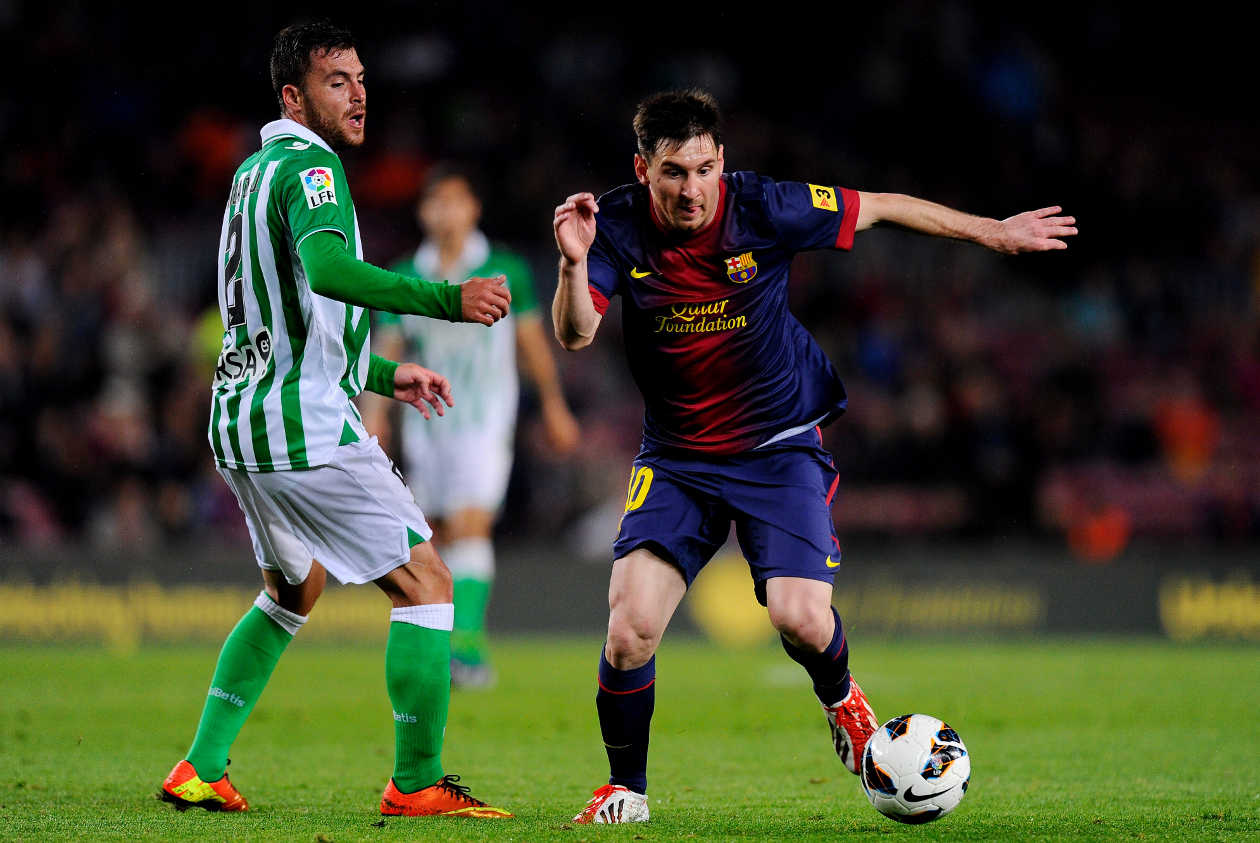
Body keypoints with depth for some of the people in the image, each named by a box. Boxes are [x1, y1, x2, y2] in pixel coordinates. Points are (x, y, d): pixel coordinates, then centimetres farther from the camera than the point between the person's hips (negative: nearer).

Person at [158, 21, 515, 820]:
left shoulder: (256, 171, 19)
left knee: (293, 594, 25)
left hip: (243, 421, 10)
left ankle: (203, 768, 20)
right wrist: (449, 299, -38)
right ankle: (417, 783, -4)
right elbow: (326, 270, -32)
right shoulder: (309, 165, -12)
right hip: (309, 428, -10)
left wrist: (384, 374, 30)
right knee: (425, 583, -3)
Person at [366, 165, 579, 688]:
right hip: (425, 424, 3)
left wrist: (553, 405, 14)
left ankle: (467, 645, -25)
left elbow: (531, 341, 11)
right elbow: (387, 351, 5)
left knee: (469, 527, -18)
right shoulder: (402, 279, 6)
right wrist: (374, 410, -8)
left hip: (485, 423, -3)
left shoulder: (506, 272, 2)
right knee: (434, 537, 7)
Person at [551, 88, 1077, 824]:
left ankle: (841, 698, 19)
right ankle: (626, 791, 7)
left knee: (801, 618, -19)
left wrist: (990, 232, 3)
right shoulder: (618, 226, -12)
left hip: (781, 446, -1)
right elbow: (575, 335, -20)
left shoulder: (762, 209, -15)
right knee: (629, 624, -15)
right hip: (678, 455, 1)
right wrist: (574, 264, -40)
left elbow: (879, 208, -2)